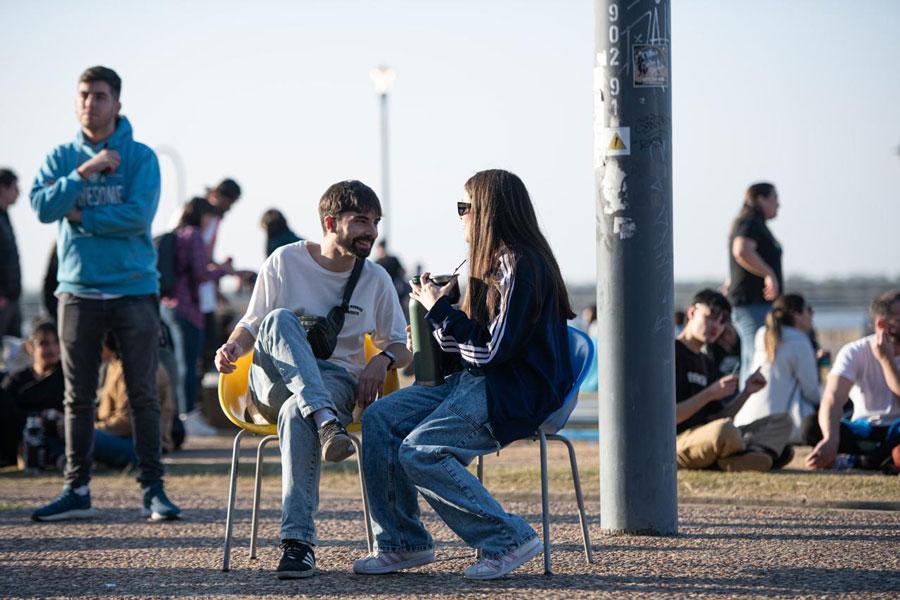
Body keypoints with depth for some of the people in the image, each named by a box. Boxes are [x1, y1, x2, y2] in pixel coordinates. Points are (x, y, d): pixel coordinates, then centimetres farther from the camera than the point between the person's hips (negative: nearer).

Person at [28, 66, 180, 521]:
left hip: (134, 289, -2)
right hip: (78, 290, 2)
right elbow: (42, 207, -8)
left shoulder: (140, 157, 0)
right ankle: (77, 491, 10)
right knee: (78, 396, 5)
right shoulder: (62, 158, 8)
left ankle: (153, 489, 1)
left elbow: (139, 215, -13)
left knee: (143, 394, -3)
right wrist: (86, 170, -15)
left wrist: (82, 217, -8)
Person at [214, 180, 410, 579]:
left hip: (336, 381, 0)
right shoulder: (285, 261, 4)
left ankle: (298, 540, -46)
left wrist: (383, 359, -9)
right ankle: (326, 423, -51)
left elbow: (401, 348, 15)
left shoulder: (376, 280, 9)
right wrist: (232, 347, -16)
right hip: (275, 380, 0)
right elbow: (251, 327, 7)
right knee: (279, 320, -33)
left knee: (297, 413, -38)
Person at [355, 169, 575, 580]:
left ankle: (509, 540, -16)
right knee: (379, 419, 0)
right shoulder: (498, 262, 15)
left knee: (419, 451, -24)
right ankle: (401, 543, 4)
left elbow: (496, 349, -21)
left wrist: (440, 310, -13)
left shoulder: (521, 266, -16)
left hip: (517, 393, -10)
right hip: (477, 382, 10)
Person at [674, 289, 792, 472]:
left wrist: (746, 392, 5)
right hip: (677, 444, -10)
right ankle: (763, 449, -8)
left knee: (782, 422, 6)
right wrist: (710, 393, -19)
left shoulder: (707, 363, 22)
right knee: (724, 429, -42)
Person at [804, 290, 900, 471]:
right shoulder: (854, 352, -12)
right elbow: (833, 398, -28)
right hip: (864, 429, 1)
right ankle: (885, 455, -22)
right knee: (811, 426, -30)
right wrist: (831, 439, -47)